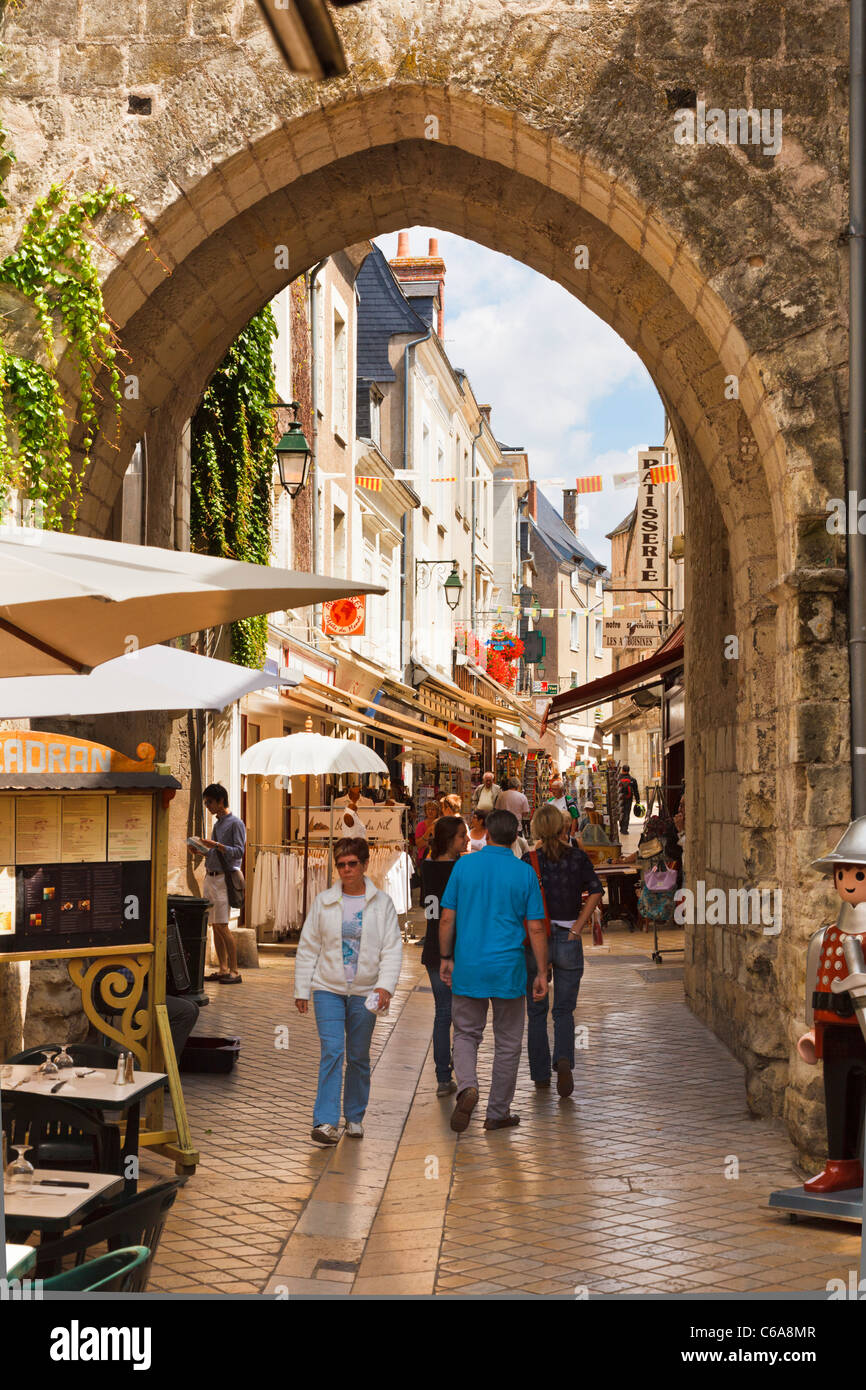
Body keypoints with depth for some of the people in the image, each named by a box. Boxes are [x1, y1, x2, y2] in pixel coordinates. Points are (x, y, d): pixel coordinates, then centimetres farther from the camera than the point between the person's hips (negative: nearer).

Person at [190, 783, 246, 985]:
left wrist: (216, 845, -23)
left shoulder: (236, 823, -6)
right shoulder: (217, 824, 19)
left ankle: (234, 972, -8)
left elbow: (239, 851, -14)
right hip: (210, 877, 8)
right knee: (214, 926, 7)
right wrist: (201, 852, 8)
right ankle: (222, 969, 12)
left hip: (224, 878, -8)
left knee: (221, 926, -12)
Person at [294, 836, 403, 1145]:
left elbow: (392, 948, -3)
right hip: (328, 989, -1)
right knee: (332, 1051, -12)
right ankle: (325, 1122, -13)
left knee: (359, 1057, 10)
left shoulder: (381, 903, 0)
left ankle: (355, 1118, 25)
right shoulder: (323, 902, 2)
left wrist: (385, 985, -16)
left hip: (364, 992, 1)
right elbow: (307, 948, 6)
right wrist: (301, 989, 4)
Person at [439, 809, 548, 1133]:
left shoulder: (464, 865, -1)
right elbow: (536, 929, -4)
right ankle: (498, 1113, 17)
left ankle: (467, 1086, -12)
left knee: (466, 1034, 15)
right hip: (508, 970, -1)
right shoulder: (525, 873, -4)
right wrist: (542, 973, 2)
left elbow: (447, 918, 0)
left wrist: (446, 958, 12)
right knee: (507, 1043, 12)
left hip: (468, 968, 1)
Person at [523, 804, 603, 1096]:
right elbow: (596, 891, -10)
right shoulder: (577, 857, -2)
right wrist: (577, 928, -7)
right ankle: (564, 1059, -16)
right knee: (564, 1010, 9)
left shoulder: (529, 860, -5)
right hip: (567, 940, 0)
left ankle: (540, 1074, 17)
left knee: (536, 1011, 13)